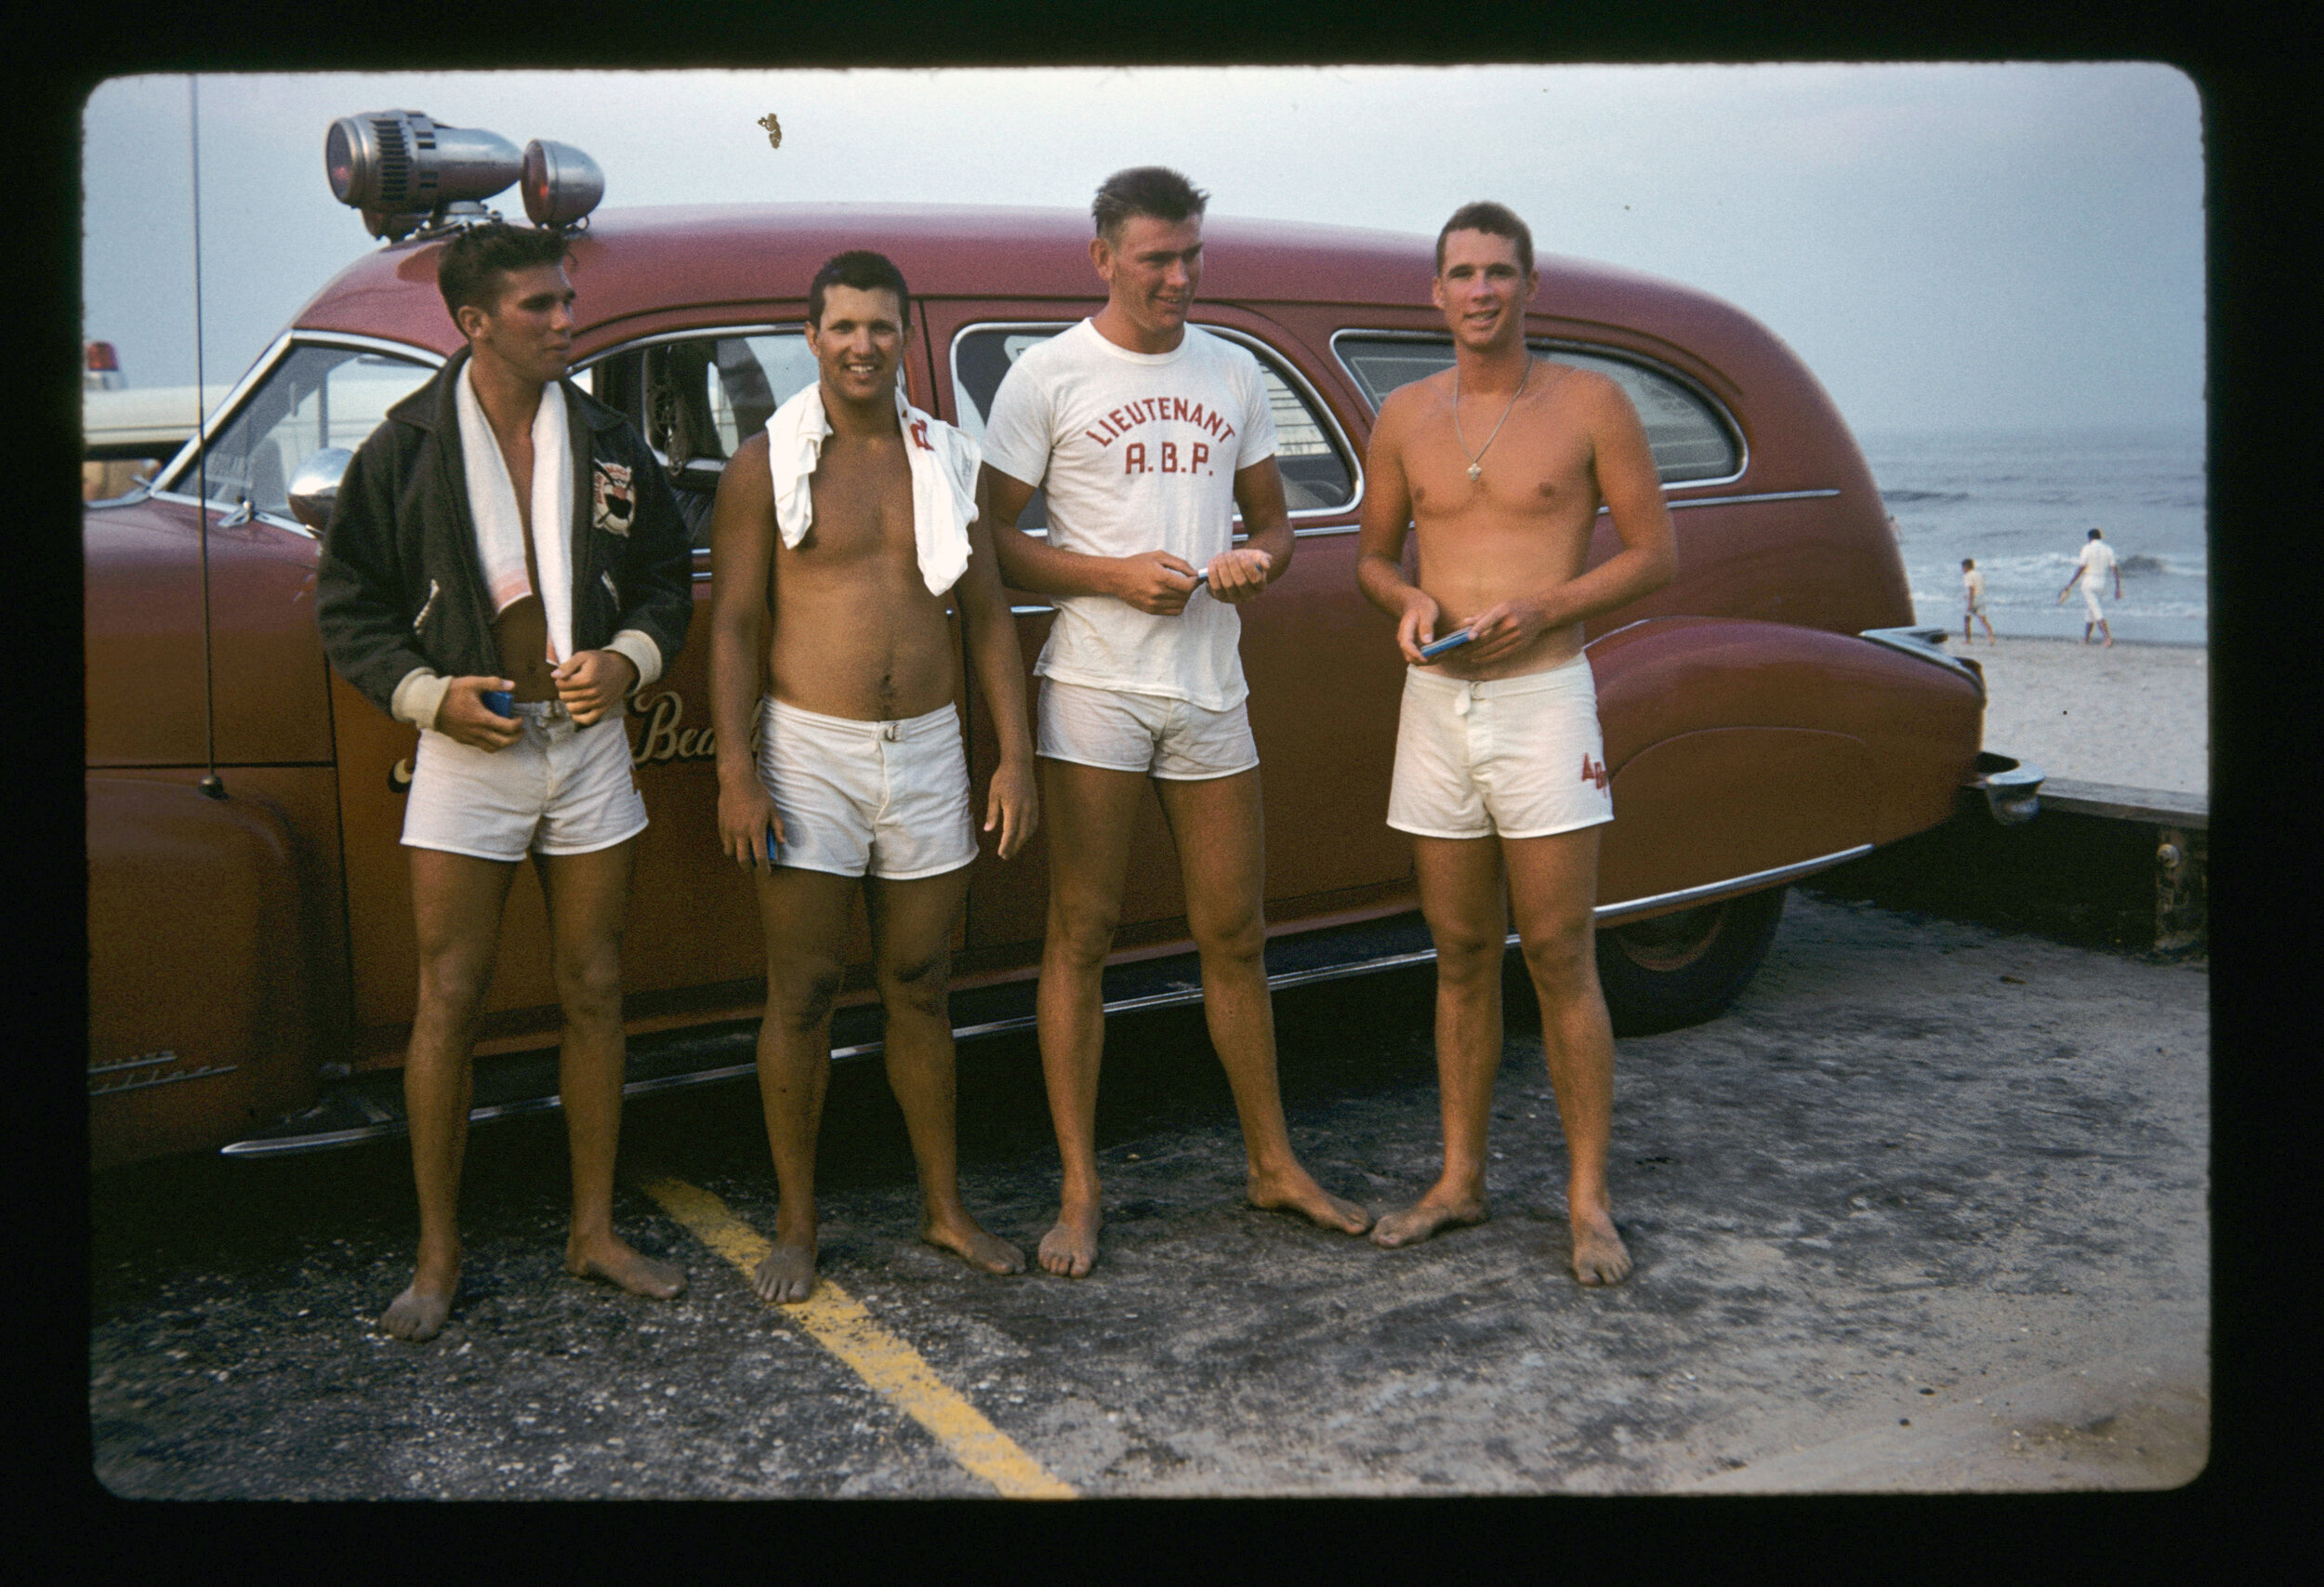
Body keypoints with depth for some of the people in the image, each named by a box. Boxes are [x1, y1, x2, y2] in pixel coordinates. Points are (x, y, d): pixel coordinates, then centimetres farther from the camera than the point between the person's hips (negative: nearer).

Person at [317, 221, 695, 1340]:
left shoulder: (610, 445, 5)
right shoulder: (406, 449, -4)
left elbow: (667, 578, 12)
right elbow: (348, 603, 1)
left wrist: (629, 658, -7)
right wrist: (427, 693, -14)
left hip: (589, 742, 3)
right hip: (468, 747, -3)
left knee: (594, 993, 8)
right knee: (450, 1002, 1)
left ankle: (593, 1233, 22)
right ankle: (438, 1256, 15)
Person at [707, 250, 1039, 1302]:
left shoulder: (946, 459, 9)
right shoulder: (766, 465, -2)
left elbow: (988, 616, 10)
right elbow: (732, 625, -5)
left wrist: (1015, 755, 3)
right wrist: (734, 772, -13)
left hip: (929, 752, 3)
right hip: (808, 752, -3)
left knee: (919, 987, 12)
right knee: (802, 996, 2)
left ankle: (944, 1207, 24)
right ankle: (797, 1227, 15)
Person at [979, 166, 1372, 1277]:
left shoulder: (1234, 374, 14)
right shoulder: (1048, 375, -1)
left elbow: (1273, 522, 19)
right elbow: (990, 542, -3)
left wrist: (1259, 561, -5)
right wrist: (1116, 577, -16)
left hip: (1210, 686, 4)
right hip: (1094, 685, -4)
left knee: (1235, 936, 10)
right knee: (1082, 935, 0)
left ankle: (1273, 1165, 24)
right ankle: (1079, 1192, 9)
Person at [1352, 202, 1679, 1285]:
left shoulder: (1590, 404, -1)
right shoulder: (1405, 416, 9)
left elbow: (1657, 554, 0)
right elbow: (1372, 552, 18)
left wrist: (1545, 606, -16)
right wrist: (1408, 600, -5)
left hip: (1543, 700, -3)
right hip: (1435, 702, 4)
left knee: (1560, 961, -2)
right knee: (1461, 958, 11)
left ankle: (1590, 1199, 9)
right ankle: (1460, 1178, 22)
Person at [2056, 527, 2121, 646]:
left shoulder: (2088, 548, -7)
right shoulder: (2108, 550, 8)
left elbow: (2081, 569, -11)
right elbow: (2115, 568, 5)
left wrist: (2070, 585, -7)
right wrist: (2118, 588, 8)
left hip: (2088, 583, -6)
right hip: (2102, 583, 6)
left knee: (2096, 611, -10)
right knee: (2090, 610, 18)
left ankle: (2108, 637, -21)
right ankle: (2086, 638, 21)